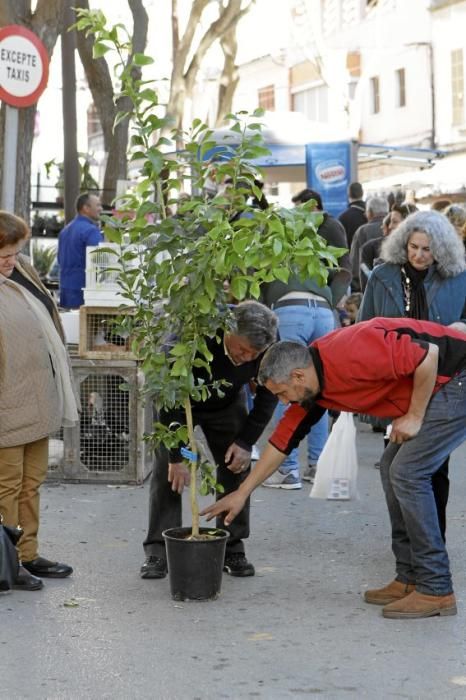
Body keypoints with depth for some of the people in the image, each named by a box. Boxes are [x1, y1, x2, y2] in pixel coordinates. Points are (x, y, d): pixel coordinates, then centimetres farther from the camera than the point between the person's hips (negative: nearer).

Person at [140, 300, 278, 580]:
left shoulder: (269, 343, -29)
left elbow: (268, 394, -11)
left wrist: (246, 441, -16)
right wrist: (177, 456, -34)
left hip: (227, 403, 3)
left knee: (237, 466, -5)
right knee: (167, 468, -12)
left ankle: (232, 548, 5)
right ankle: (158, 550, -7)